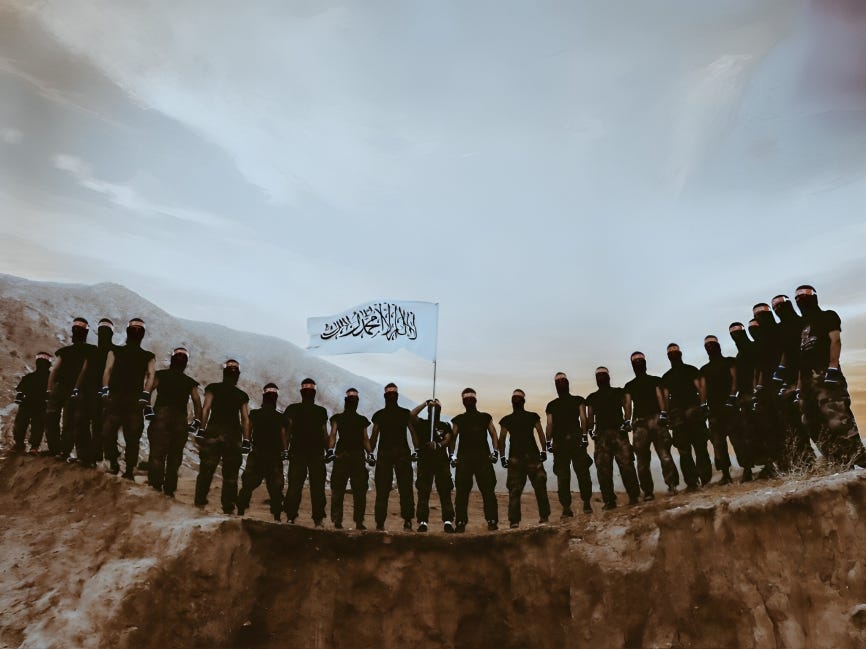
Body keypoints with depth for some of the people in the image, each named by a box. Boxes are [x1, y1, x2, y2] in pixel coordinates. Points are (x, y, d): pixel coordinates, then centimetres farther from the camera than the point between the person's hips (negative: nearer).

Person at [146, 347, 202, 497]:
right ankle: (169, 488, 11)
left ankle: (155, 482, -8)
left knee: (157, 451, 3)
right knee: (175, 455, 9)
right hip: (181, 420, 2)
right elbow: (197, 402, 4)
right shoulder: (190, 382, 12)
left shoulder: (161, 375, 9)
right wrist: (197, 421, 5)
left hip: (161, 416, -1)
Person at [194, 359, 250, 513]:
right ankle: (228, 507, 4)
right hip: (234, 435, 0)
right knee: (230, 473, 4)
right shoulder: (242, 395, 10)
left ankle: (200, 501, 4)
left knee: (206, 469, 6)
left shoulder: (213, 388, 11)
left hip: (213, 431, 0)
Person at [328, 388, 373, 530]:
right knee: (338, 490, -3)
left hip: (359, 457, 3)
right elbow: (333, 435, 2)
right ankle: (337, 520, 3)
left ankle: (359, 521, 8)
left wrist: (370, 453, 5)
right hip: (341, 456, -3)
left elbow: (365, 438, 18)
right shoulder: (337, 418, 10)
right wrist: (330, 450, -13)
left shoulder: (362, 420, 18)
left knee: (360, 491, 2)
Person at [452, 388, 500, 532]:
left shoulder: (485, 417, 16)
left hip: (483, 457, 0)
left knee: (488, 490, -7)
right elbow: (453, 438, 12)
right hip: (464, 458, 0)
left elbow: (493, 434, 13)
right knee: (462, 491, -4)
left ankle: (492, 521, -4)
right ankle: (461, 522, -1)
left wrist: (495, 451, 0)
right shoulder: (459, 419, 15)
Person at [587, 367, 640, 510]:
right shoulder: (592, 398, 23)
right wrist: (589, 431, 4)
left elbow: (627, 406, 3)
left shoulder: (619, 392, 17)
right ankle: (609, 500, -4)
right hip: (601, 434, 2)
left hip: (619, 431, -2)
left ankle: (633, 496, -7)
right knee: (603, 468, -6)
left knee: (626, 464, -11)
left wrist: (627, 422, -13)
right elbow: (590, 418, 18)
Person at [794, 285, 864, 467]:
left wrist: (833, 367, -19)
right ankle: (839, 463, 4)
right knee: (815, 426, 2)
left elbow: (835, 340, -5)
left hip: (825, 375, -7)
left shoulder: (828, 316, 11)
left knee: (837, 418, -20)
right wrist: (799, 385, 15)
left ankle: (858, 460, -20)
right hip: (807, 379, 7)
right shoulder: (802, 326, 27)